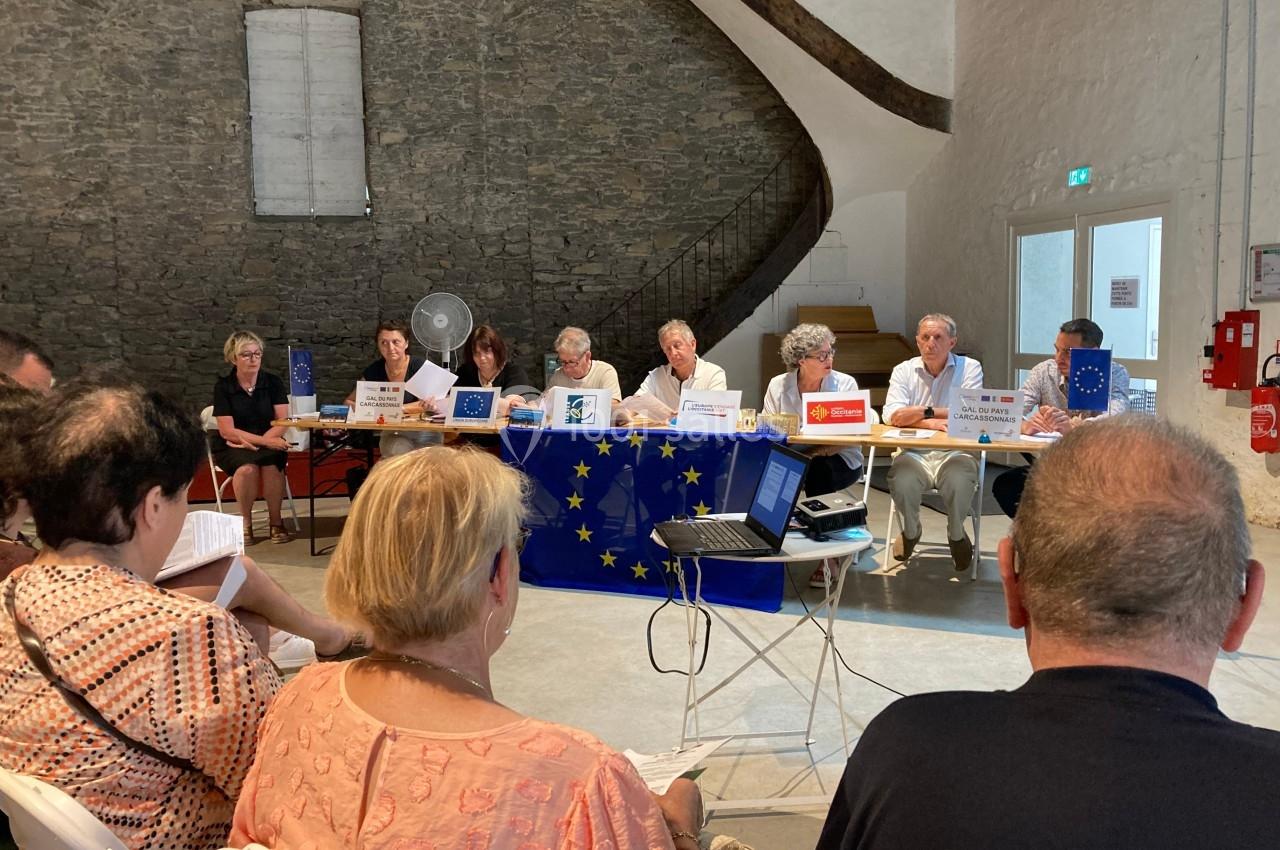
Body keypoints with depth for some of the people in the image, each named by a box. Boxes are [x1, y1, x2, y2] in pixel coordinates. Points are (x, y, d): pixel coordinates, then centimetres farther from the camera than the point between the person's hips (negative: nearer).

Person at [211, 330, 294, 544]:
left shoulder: (273, 382, 2)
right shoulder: (223, 386, -4)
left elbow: (283, 423, -4)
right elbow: (227, 431, -10)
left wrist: (254, 442, -18)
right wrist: (266, 441, -21)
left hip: (269, 442, 1)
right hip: (231, 447, -1)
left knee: (271, 466, -33)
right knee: (247, 468, -34)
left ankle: (275, 522, -13)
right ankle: (246, 523, -14)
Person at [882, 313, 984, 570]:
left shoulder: (969, 368, 5)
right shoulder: (904, 371, 10)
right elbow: (893, 416, -5)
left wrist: (925, 411, -9)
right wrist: (931, 422, -15)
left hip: (955, 452, -1)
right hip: (914, 453, 1)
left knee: (960, 480, -33)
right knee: (901, 482, -30)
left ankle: (956, 534, 1)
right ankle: (910, 531, 5)